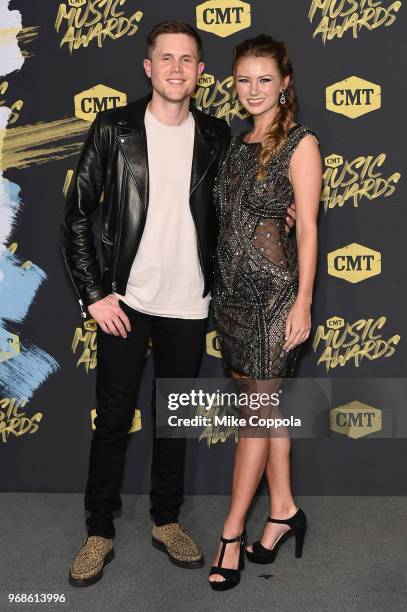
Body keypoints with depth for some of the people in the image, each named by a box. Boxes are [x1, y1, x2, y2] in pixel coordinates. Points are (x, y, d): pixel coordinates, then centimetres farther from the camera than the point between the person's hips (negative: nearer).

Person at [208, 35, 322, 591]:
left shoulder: (300, 144, -6)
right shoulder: (237, 143, 13)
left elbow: (307, 228, -9)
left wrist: (303, 302, -12)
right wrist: (222, 287, 11)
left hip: (274, 291, -7)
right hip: (232, 288, 7)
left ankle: (232, 535, 8)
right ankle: (284, 510, 26)